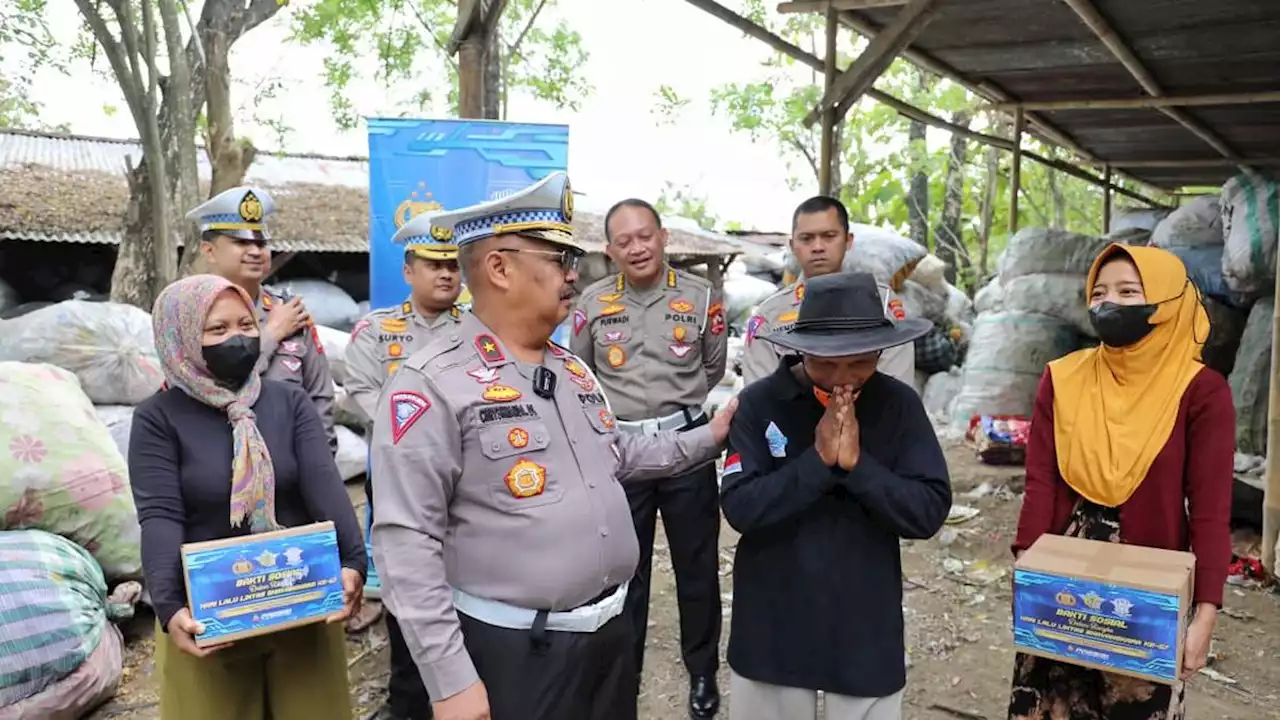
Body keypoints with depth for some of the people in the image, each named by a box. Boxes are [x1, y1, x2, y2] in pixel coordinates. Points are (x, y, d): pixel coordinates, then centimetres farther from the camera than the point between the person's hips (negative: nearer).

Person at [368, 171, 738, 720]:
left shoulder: (572, 369, 10)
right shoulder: (432, 385, -17)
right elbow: (407, 543, -19)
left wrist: (707, 439, 18)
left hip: (610, 632, 8)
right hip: (512, 652, -7)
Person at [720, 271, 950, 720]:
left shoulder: (899, 405, -6)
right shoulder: (760, 402, -10)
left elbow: (930, 513, -10)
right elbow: (740, 508, -15)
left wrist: (857, 464, -21)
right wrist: (818, 459, -22)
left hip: (865, 629, 1)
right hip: (772, 624, 0)